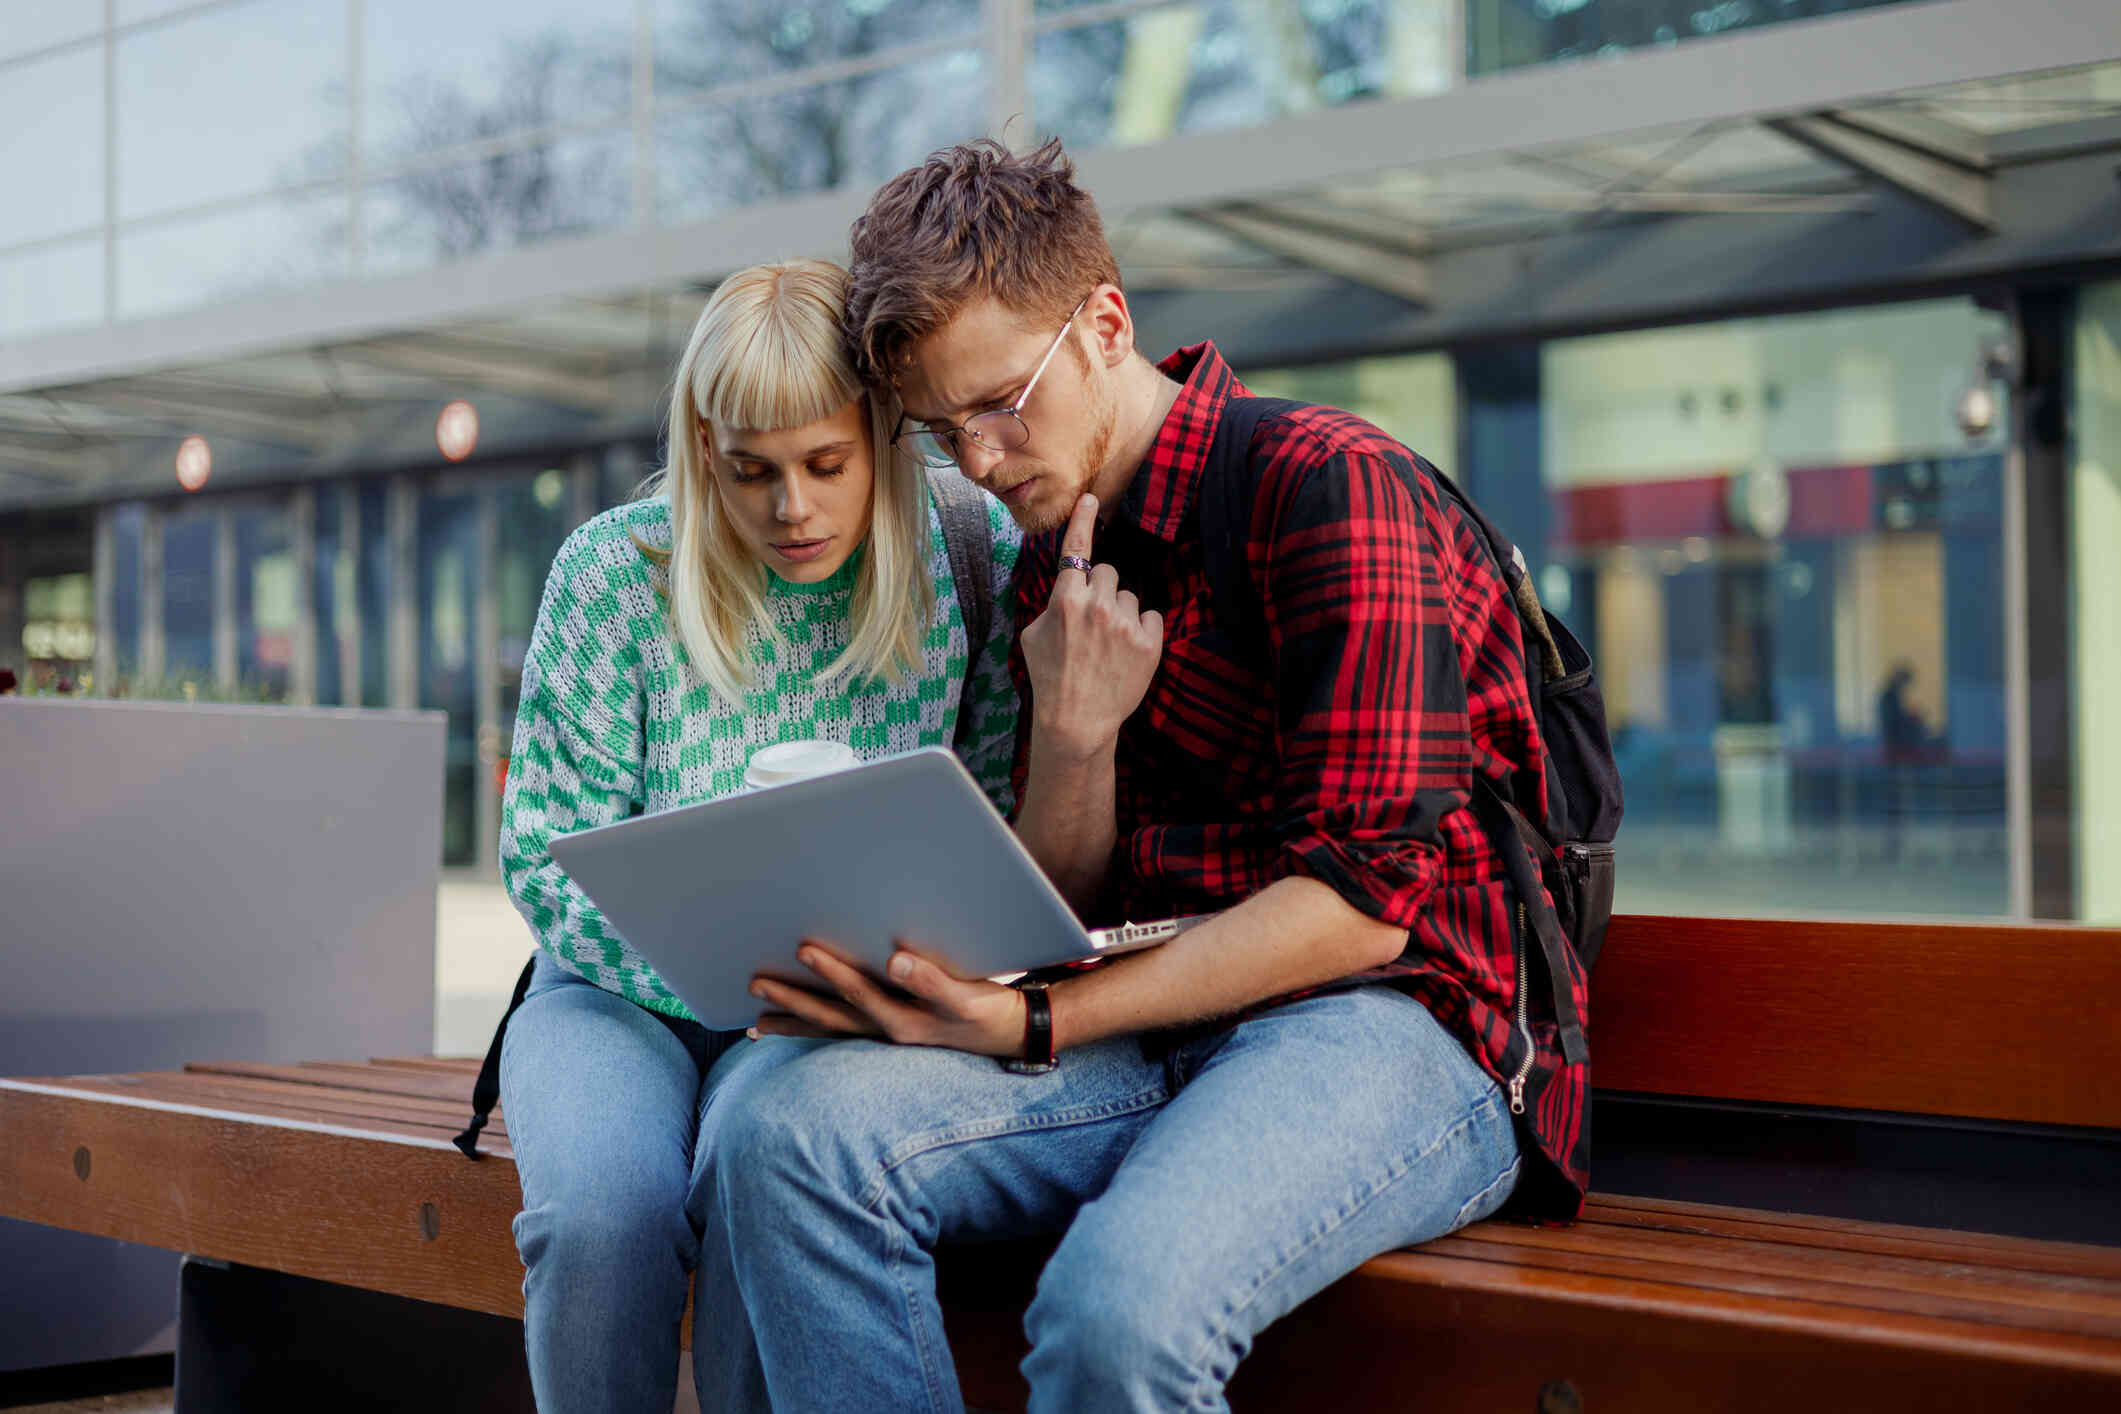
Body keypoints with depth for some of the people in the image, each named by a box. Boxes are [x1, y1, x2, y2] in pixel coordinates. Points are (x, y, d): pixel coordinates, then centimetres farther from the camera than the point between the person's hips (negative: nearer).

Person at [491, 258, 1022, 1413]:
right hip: (624, 993, 0)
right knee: (609, 1212, -32)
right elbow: (547, 855, -7)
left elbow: (1004, 820, 1)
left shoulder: (974, 551, -4)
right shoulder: (613, 573, -7)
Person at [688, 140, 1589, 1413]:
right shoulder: (1055, 570, 17)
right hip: (1159, 1020, 7)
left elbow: (1363, 902, -15)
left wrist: (1035, 1024, -21)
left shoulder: (1324, 482, -8)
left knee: (1120, 1301, -37)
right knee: (783, 1124, -20)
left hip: (1399, 1018, -6)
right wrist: (1070, 736, -4)